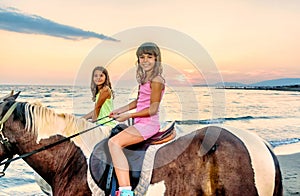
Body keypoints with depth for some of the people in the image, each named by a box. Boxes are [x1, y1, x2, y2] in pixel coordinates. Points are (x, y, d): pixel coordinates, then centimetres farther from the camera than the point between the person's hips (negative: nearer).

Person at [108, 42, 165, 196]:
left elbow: (152, 109, -17)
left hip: (148, 124, -10)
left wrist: (128, 116, -14)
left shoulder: (156, 80, -13)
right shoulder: (145, 79, 15)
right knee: (113, 143, 8)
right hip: (140, 124, 10)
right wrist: (121, 110, 15)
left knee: (114, 142, -21)